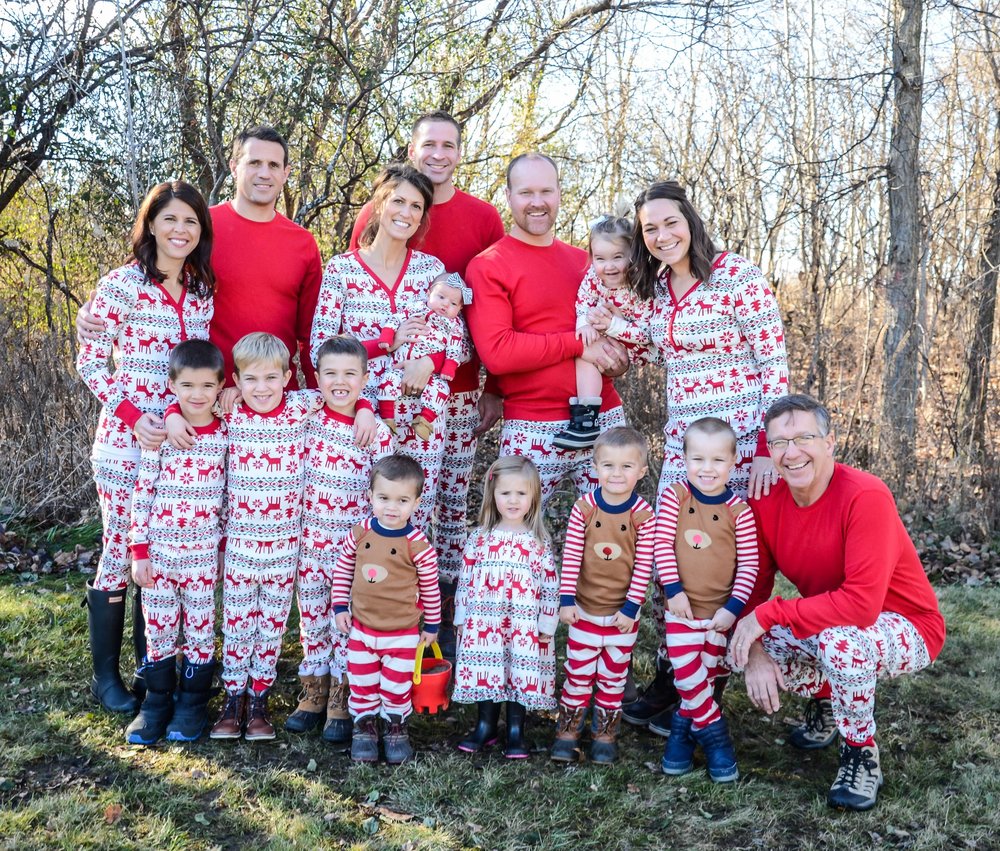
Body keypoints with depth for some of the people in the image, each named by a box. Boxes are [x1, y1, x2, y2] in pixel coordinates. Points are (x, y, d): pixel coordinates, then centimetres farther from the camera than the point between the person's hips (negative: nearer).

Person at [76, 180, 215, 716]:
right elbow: (90, 361, -7)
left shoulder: (205, 290, 8)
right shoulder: (122, 284, -7)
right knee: (121, 550, 3)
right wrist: (133, 417, -16)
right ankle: (105, 675, 18)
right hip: (126, 437, -4)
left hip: (185, 442, 5)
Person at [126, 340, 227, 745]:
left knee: (201, 628, 8)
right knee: (158, 628, 9)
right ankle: (157, 702, 25)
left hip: (205, 552, 0)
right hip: (159, 549, 0)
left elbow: (232, 494, 5)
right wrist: (139, 550, -4)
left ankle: (192, 703, 24)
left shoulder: (227, 435, -2)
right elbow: (142, 491, -3)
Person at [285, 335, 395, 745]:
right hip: (310, 541, 2)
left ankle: (340, 702, 19)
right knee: (311, 616, 12)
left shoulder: (377, 433, -7)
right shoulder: (305, 419, -2)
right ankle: (313, 693, 28)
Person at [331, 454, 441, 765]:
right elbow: (343, 568, 7)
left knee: (397, 685, 10)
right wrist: (340, 606, 5)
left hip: (402, 633, -2)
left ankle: (396, 726, 31)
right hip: (362, 627, 3)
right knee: (361, 683, 13)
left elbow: (430, 586, -5)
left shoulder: (418, 545, -17)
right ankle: (364, 724, 32)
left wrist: (432, 625, 3)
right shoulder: (360, 533, -8)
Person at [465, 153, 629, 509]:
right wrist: (579, 344, -13)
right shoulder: (487, 266, -3)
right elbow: (496, 353, -14)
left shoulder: (586, 262, 12)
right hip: (533, 431, -4)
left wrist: (613, 348, -1)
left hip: (605, 420, 4)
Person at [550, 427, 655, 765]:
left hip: (623, 611, 0)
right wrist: (566, 599, -9)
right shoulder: (583, 508, -10)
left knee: (613, 676, 13)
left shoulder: (643, 514, -11)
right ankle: (567, 732, 23)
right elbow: (571, 556, -7)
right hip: (584, 608, 0)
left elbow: (644, 565, -9)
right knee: (578, 672, 9)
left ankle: (605, 735, 26)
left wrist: (631, 607, -11)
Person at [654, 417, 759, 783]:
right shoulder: (674, 496, -7)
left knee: (707, 675, 9)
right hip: (682, 605, -1)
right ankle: (714, 733, 11)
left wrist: (733, 607, -10)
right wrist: (673, 589, -13)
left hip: (720, 610, 1)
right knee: (688, 674, -8)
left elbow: (749, 563, -4)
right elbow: (663, 545, -8)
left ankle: (682, 728, 29)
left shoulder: (738, 510, -7)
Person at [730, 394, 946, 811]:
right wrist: (755, 653, -22)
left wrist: (769, 614, -31)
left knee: (838, 640, -37)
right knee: (746, 643, -13)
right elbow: (755, 587, -4)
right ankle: (827, 701, 16)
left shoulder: (866, 496, -29)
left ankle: (862, 753, -8)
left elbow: (862, 604, -35)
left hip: (907, 627, -6)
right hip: (825, 623, 6)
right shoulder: (766, 502, -10)